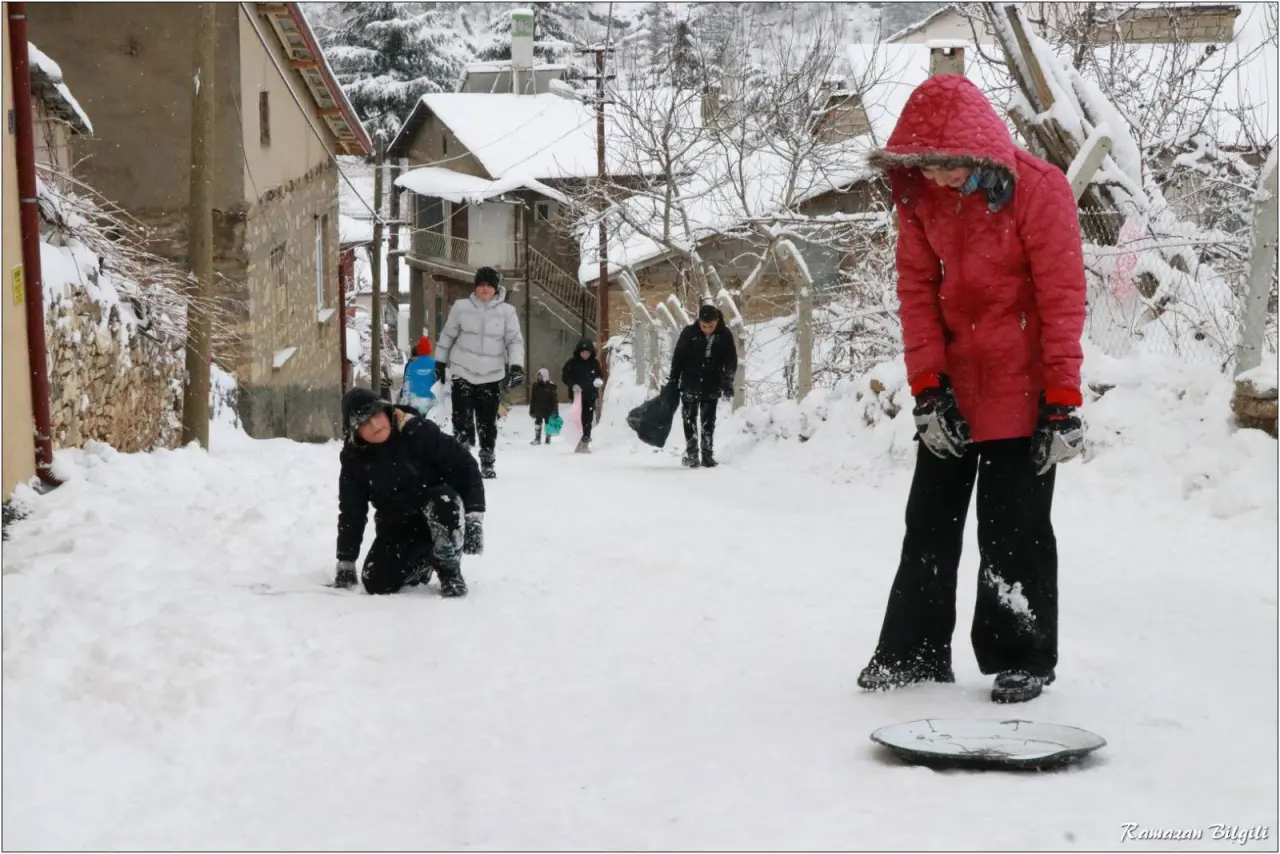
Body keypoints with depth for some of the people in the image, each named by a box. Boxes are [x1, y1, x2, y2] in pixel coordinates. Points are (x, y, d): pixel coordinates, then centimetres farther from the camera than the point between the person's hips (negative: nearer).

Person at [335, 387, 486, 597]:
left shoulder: (419, 432, -19)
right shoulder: (354, 459, -5)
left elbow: (464, 466, -16)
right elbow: (351, 513, 3)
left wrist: (474, 515, -22)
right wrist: (346, 561, 1)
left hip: (441, 519, -4)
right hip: (398, 526, 4)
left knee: (443, 500, -38)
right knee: (377, 583, -14)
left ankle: (449, 570, -15)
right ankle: (422, 564, 18)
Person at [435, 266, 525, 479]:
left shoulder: (506, 311, -2)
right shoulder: (461, 307, -1)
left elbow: (515, 340, -2)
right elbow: (447, 336, 9)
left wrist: (516, 366, -14)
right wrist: (439, 363, 11)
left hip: (491, 376, 0)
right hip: (463, 372, 0)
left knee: (488, 423, 6)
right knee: (462, 421, -3)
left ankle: (487, 463, 18)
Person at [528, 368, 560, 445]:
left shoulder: (551, 386, -9)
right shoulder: (535, 385, 2)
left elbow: (555, 400, -8)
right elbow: (532, 399, 7)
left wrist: (555, 411, -12)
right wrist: (531, 410, 6)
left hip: (548, 410, -3)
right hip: (538, 409, 3)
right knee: (537, 423, 5)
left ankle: (548, 439, 16)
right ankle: (537, 439, 12)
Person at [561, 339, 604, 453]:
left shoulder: (594, 363, 5)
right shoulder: (572, 362, -4)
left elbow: (600, 375, 13)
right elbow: (565, 376, -2)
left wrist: (599, 380, -11)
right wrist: (573, 385, -20)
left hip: (590, 395, 2)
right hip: (577, 395, -2)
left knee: (588, 420, 1)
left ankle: (585, 441, 8)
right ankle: (579, 442, -4)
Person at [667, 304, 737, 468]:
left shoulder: (725, 335, -9)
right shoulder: (689, 333, -12)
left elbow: (731, 360, -1)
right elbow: (677, 358, -4)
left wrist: (727, 382, -9)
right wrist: (672, 381, -2)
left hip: (711, 386, 1)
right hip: (690, 385, -1)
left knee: (708, 422, 6)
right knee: (689, 419, 2)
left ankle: (708, 454, 11)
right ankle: (691, 454, 8)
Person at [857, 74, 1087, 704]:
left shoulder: (1038, 190, -17)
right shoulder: (918, 194, -3)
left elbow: (1063, 298, -16)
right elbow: (917, 290, -2)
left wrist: (1063, 403, -17)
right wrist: (928, 387, -9)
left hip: (1019, 391, -5)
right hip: (949, 389, 5)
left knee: (1015, 529, 1)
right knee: (929, 522, 11)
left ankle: (1023, 659, 15)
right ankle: (915, 652, 22)